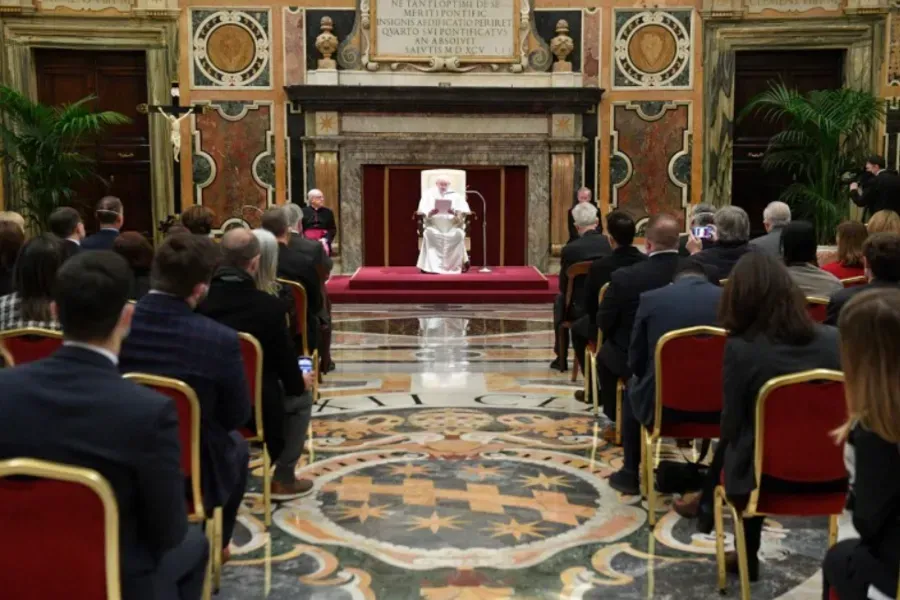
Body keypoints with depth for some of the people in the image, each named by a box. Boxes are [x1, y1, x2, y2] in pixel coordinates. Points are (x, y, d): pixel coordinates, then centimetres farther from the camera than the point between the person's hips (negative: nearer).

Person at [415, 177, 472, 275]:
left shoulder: (456, 195, 10)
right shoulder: (428, 194, 11)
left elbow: (463, 211, -2)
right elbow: (423, 211, 0)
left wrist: (455, 212, -24)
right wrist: (430, 213, -23)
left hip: (452, 225, 0)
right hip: (434, 224, 0)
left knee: (459, 233, -31)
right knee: (428, 233, -32)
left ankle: (460, 263, -19)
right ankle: (428, 265, -28)